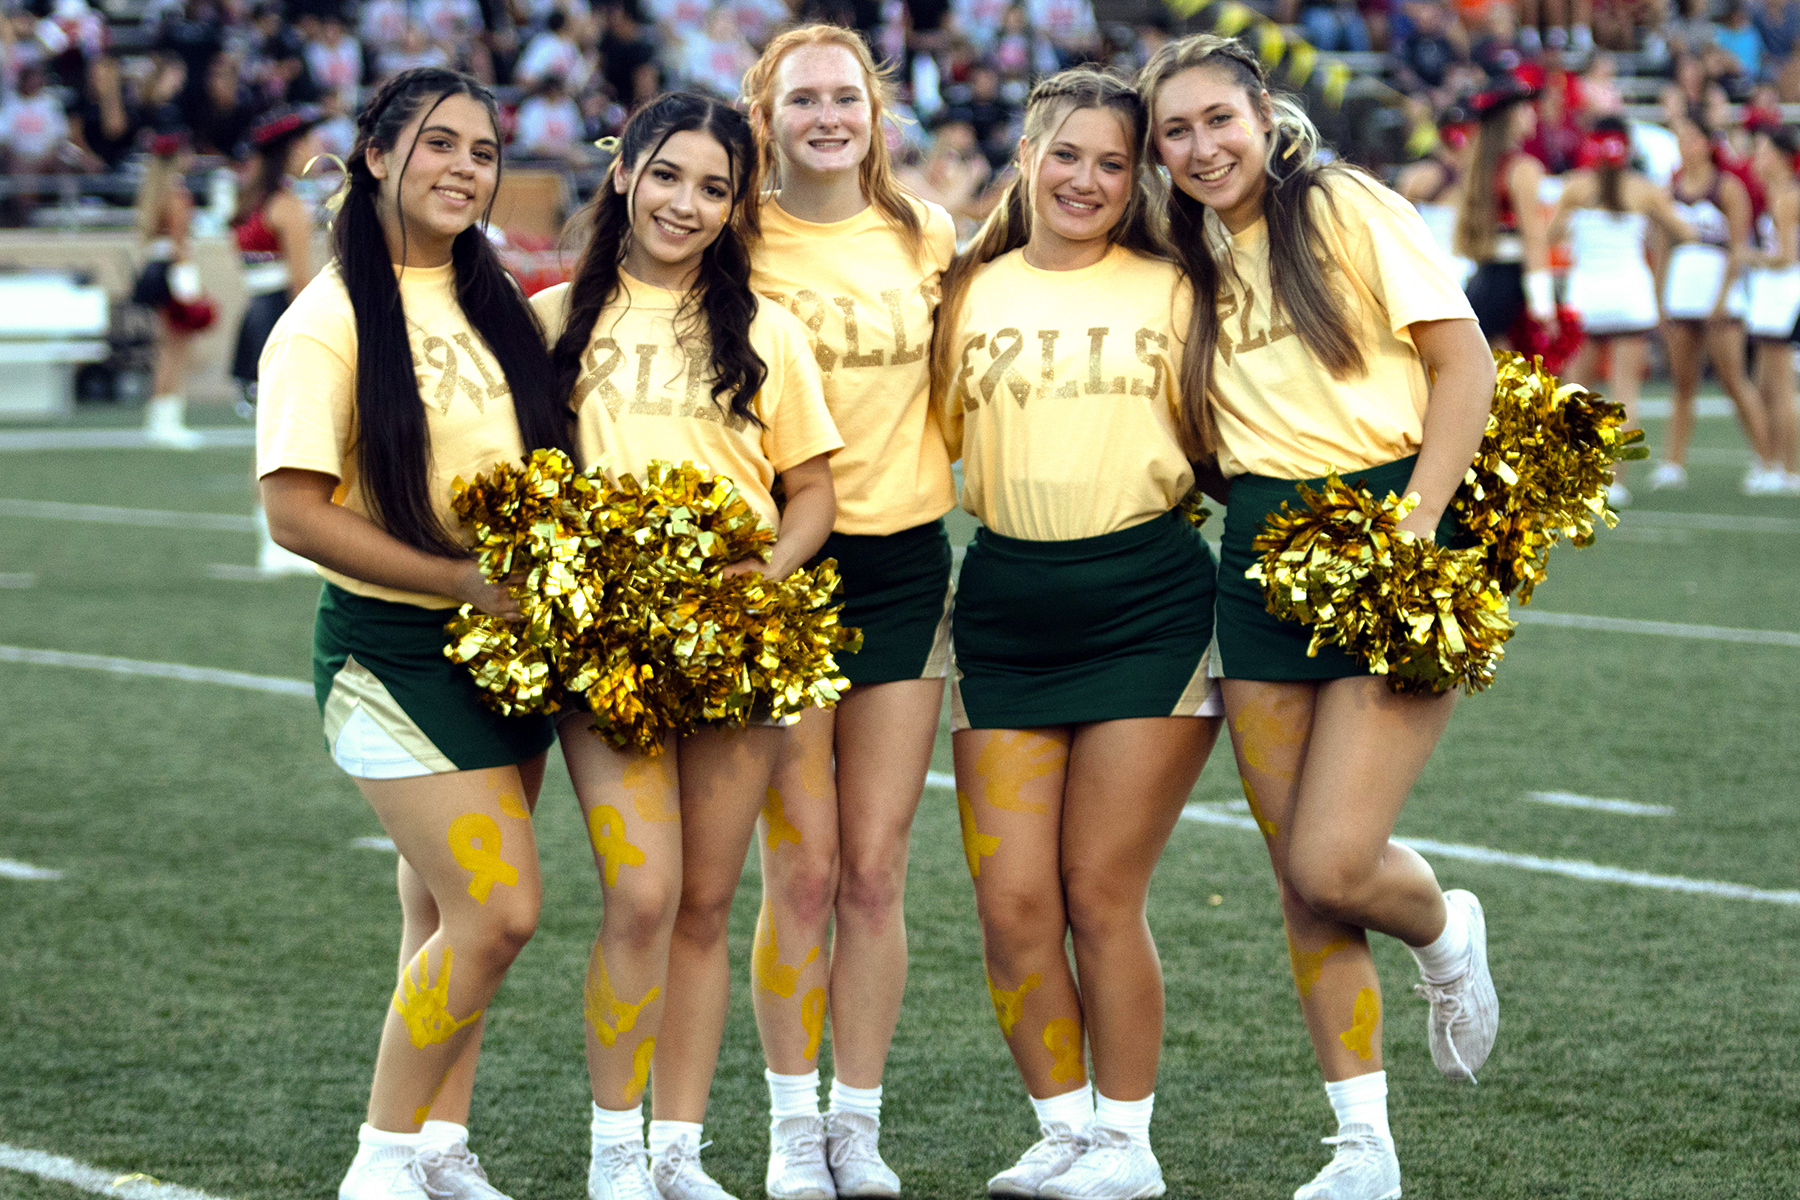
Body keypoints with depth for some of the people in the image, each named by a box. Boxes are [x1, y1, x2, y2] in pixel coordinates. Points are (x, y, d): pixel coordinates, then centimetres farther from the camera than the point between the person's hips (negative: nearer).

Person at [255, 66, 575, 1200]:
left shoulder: (498, 301, 9)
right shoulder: (331, 319, -11)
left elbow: (543, 453, 22)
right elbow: (297, 513, -16)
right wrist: (466, 581, -19)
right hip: (397, 649, -6)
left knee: (450, 911, 11)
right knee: (499, 906, -13)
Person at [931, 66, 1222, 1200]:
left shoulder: (1168, 290, 6)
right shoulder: (972, 291, 10)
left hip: (1146, 604, -2)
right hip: (1006, 613, 2)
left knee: (1102, 894, -2)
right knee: (1013, 902, -1)